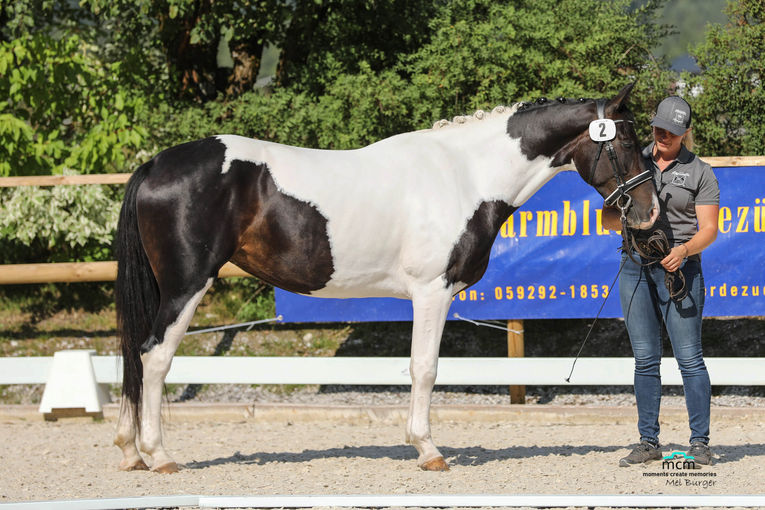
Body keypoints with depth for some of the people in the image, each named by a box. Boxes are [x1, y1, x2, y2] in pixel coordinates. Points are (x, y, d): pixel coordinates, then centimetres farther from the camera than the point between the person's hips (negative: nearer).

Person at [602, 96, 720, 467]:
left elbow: (709, 228, -3)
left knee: (689, 358, -6)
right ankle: (649, 442, 10)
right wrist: (625, 220, -14)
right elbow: (608, 217, 9)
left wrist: (685, 249, -23)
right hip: (636, 267, 3)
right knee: (645, 359, 5)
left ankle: (700, 443, -2)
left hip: (680, 269, -3)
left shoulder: (699, 172, 2)